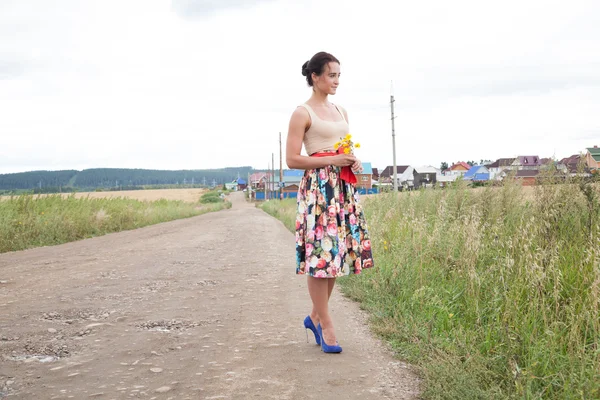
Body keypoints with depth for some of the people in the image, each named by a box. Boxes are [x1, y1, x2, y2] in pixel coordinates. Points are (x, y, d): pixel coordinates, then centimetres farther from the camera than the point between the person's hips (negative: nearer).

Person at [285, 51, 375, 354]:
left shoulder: (341, 111, 17)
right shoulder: (302, 113, -4)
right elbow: (292, 159, -10)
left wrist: (353, 162, 2)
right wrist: (332, 160, -15)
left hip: (343, 189, 7)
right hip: (318, 189, -7)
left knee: (337, 253, 7)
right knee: (319, 254, -6)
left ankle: (315, 316, 21)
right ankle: (326, 325, 2)